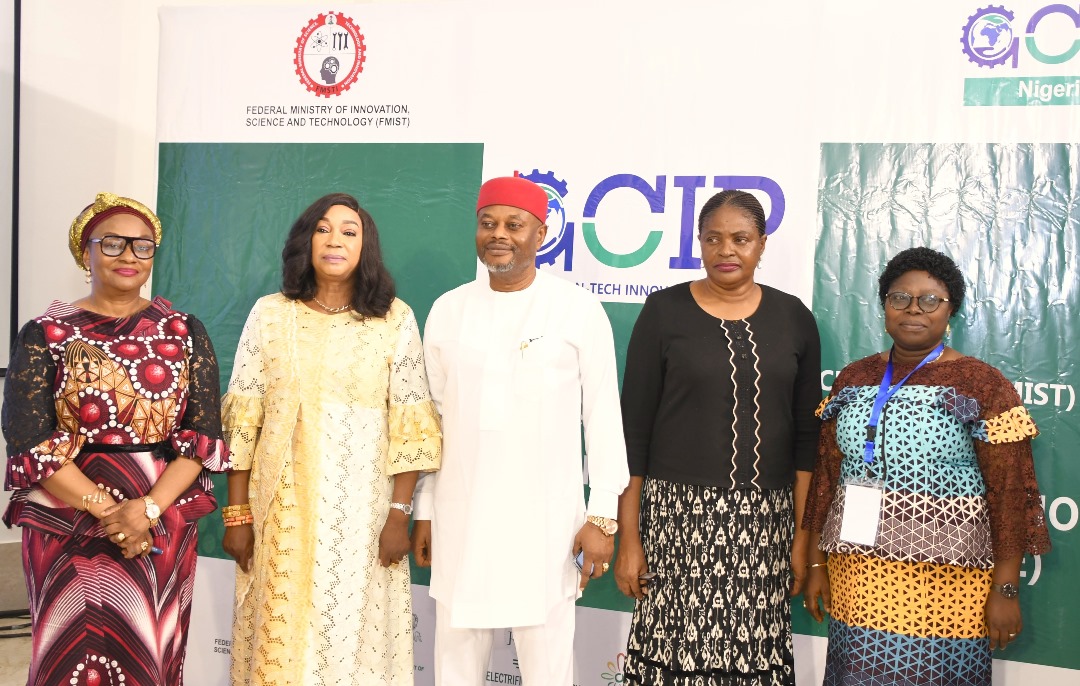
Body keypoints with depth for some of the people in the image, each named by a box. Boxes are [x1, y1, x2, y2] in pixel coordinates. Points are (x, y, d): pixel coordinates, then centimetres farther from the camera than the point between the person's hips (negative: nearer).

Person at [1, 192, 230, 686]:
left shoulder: (184, 332, 5)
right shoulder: (45, 335, 0)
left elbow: (203, 434, -2)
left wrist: (148, 509, -15)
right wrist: (108, 511, -15)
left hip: (165, 527, 2)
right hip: (67, 528, -1)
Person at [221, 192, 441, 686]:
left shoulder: (395, 319, 0)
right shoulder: (270, 314, 2)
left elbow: (411, 425, -1)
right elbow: (241, 419, 2)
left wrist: (399, 513, -6)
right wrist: (237, 513, -1)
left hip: (362, 512, 0)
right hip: (282, 510, 1)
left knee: (355, 635, 4)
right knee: (280, 637, 6)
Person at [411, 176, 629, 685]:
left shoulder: (579, 310, -4)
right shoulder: (447, 310, 6)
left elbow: (603, 415, -2)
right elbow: (432, 417, 11)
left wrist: (603, 515, -6)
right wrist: (424, 511, 11)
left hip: (546, 520, -3)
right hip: (461, 518, 3)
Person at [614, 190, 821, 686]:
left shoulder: (793, 318, 7)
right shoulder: (664, 311, 0)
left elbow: (806, 434, 8)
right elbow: (634, 429, 0)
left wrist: (803, 533, 1)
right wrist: (629, 538, -3)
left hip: (765, 520, 2)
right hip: (679, 515, -2)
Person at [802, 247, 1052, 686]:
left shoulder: (983, 386, -5)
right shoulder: (853, 379, 8)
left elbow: (1010, 494, -7)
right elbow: (826, 476, 10)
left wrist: (1006, 589, -9)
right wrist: (816, 563, 9)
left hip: (944, 588, -4)